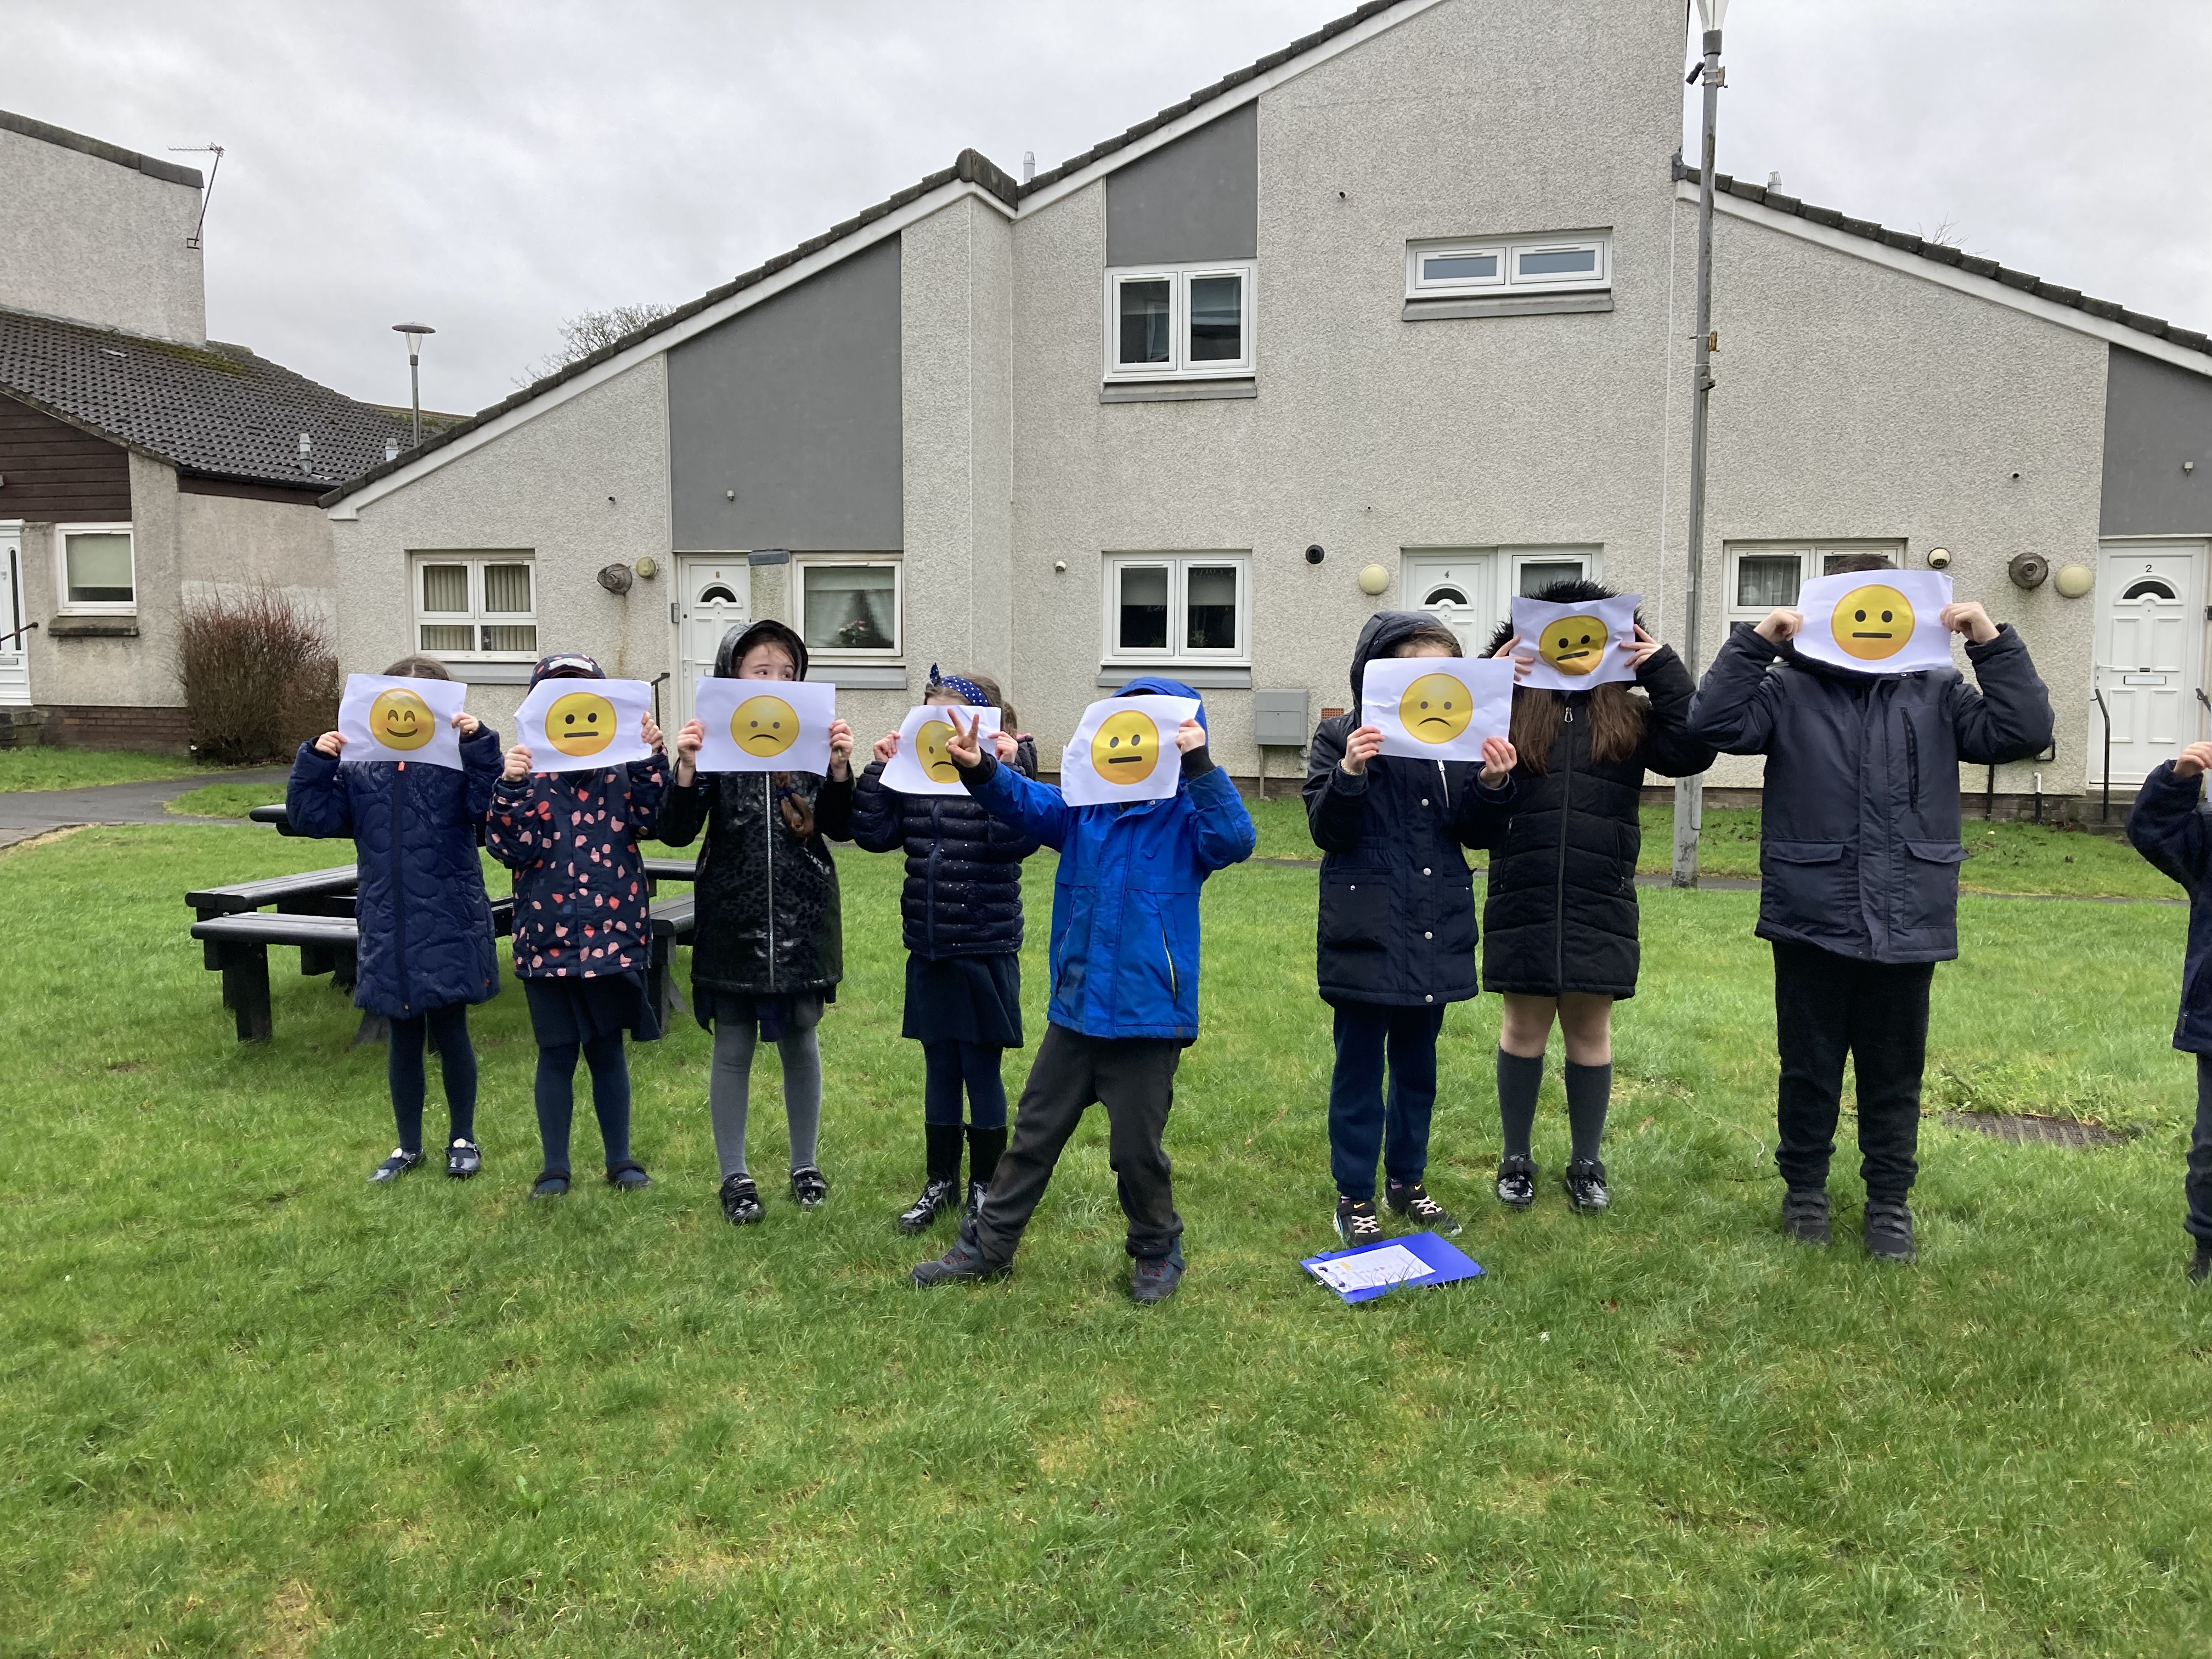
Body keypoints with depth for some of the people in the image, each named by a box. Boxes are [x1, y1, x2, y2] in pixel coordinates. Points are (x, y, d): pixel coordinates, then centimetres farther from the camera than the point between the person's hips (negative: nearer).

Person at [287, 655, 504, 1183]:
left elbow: (489, 804, -19)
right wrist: (315, 762, -7)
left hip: (450, 931, -3)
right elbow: (311, 816, 4)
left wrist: (479, 744, -27)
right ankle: (408, 1145, 28)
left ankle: (463, 1139, 25)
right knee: (403, 1040, 14)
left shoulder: (458, 761, -4)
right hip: (388, 935, 3)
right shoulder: (360, 770, 7)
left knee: (450, 1033, 6)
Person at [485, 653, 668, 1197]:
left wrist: (652, 759, -20)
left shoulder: (621, 764, 3)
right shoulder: (526, 769, 0)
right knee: (557, 1052, 8)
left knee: (608, 1049, 11)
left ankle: (620, 1160, 23)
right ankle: (555, 1167, 21)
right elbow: (509, 848, -8)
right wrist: (510, 787, -22)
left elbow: (649, 820, -11)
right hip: (548, 936, -1)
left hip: (613, 932, 1)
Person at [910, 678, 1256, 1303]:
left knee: (1137, 1148, 8)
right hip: (1075, 1009, 5)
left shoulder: (1188, 812, -7)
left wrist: (1199, 764, -33)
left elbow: (1233, 840, -25)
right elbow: (1024, 802, -9)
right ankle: (988, 1246, 30)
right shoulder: (1084, 803, 4)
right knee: (1034, 1133, 16)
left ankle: (1157, 1251, 33)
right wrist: (980, 770, -29)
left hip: (1148, 1016, -4)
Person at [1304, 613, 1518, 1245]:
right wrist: (1349, 775, -25)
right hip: (1366, 930, -4)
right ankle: (1354, 1197, 16)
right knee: (1360, 1065, 5)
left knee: (1418, 1063, 17)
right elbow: (1326, 831, -9)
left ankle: (1408, 1182, 32)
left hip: (1436, 931, 4)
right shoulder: (1340, 737, -6)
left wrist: (1493, 785, -13)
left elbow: (1478, 835, 5)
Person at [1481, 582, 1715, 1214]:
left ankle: (1587, 1163, 26)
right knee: (1525, 1027, 10)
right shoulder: (1510, 710, 2)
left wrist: (1664, 670, -7)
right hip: (1523, 903, -1)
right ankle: (1516, 1158, 26)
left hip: (1601, 907, 1)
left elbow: (1694, 751, -8)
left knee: (1590, 1032, 11)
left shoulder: (1630, 717, 6)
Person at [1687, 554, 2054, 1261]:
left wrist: (1994, 644, -7)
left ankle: (1889, 1199, 30)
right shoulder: (1789, 690, -1)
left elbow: (2023, 731, -1)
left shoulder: (1936, 693, 7)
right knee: (1808, 1069, 13)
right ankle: (1804, 1188, 31)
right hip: (1812, 921, -2)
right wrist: (1753, 643, -17)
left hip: (1907, 926, 2)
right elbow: (1713, 723, -13)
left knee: (1894, 1074, 14)